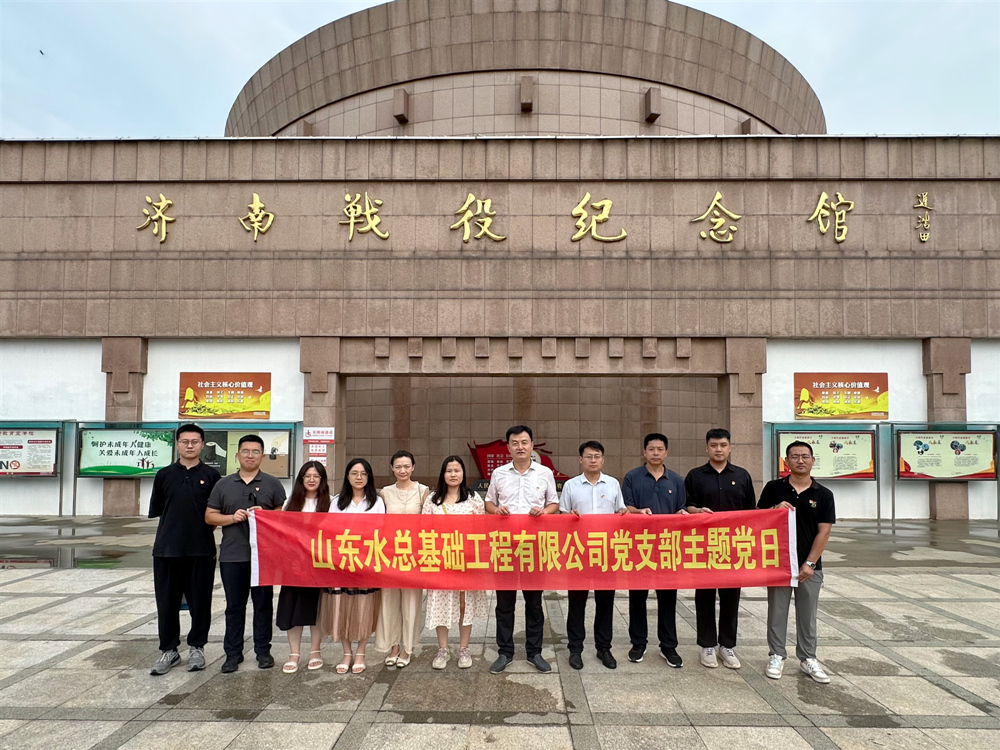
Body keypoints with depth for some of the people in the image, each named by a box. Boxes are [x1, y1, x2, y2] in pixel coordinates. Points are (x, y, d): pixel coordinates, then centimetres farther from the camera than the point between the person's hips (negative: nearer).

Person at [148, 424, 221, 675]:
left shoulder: (211, 475, 3)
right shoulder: (164, 475, 7)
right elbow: (156, 511, 10)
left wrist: (205, 528, -3)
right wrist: (174, 528, 3)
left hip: (201, 549, -1)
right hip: (167, 548, 1)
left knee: (200, 600, 6)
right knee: (167, 601, 7)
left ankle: (196, 647, 21)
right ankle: (169, 650, 21)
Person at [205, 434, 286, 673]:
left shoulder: (272, 484, 5)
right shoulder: (223, 485, 9)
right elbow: (209, 516, 8)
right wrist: (232, 518, -9)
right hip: (231, 555, 1)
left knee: (263, 604, 6)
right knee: (234, 605, 8)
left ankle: (263, 651, 17)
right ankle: (233, 653, 18)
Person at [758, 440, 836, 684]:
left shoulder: (823, 495, -1)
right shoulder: (773, 488, -1)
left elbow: (824, 531, -3)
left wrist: (810, 563, -9)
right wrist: (776, 509, -16)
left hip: (809, 565, 0)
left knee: (807, 614, 10)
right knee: (777, 611, 8)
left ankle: (808, 658, 23)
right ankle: (776, 656, 20)